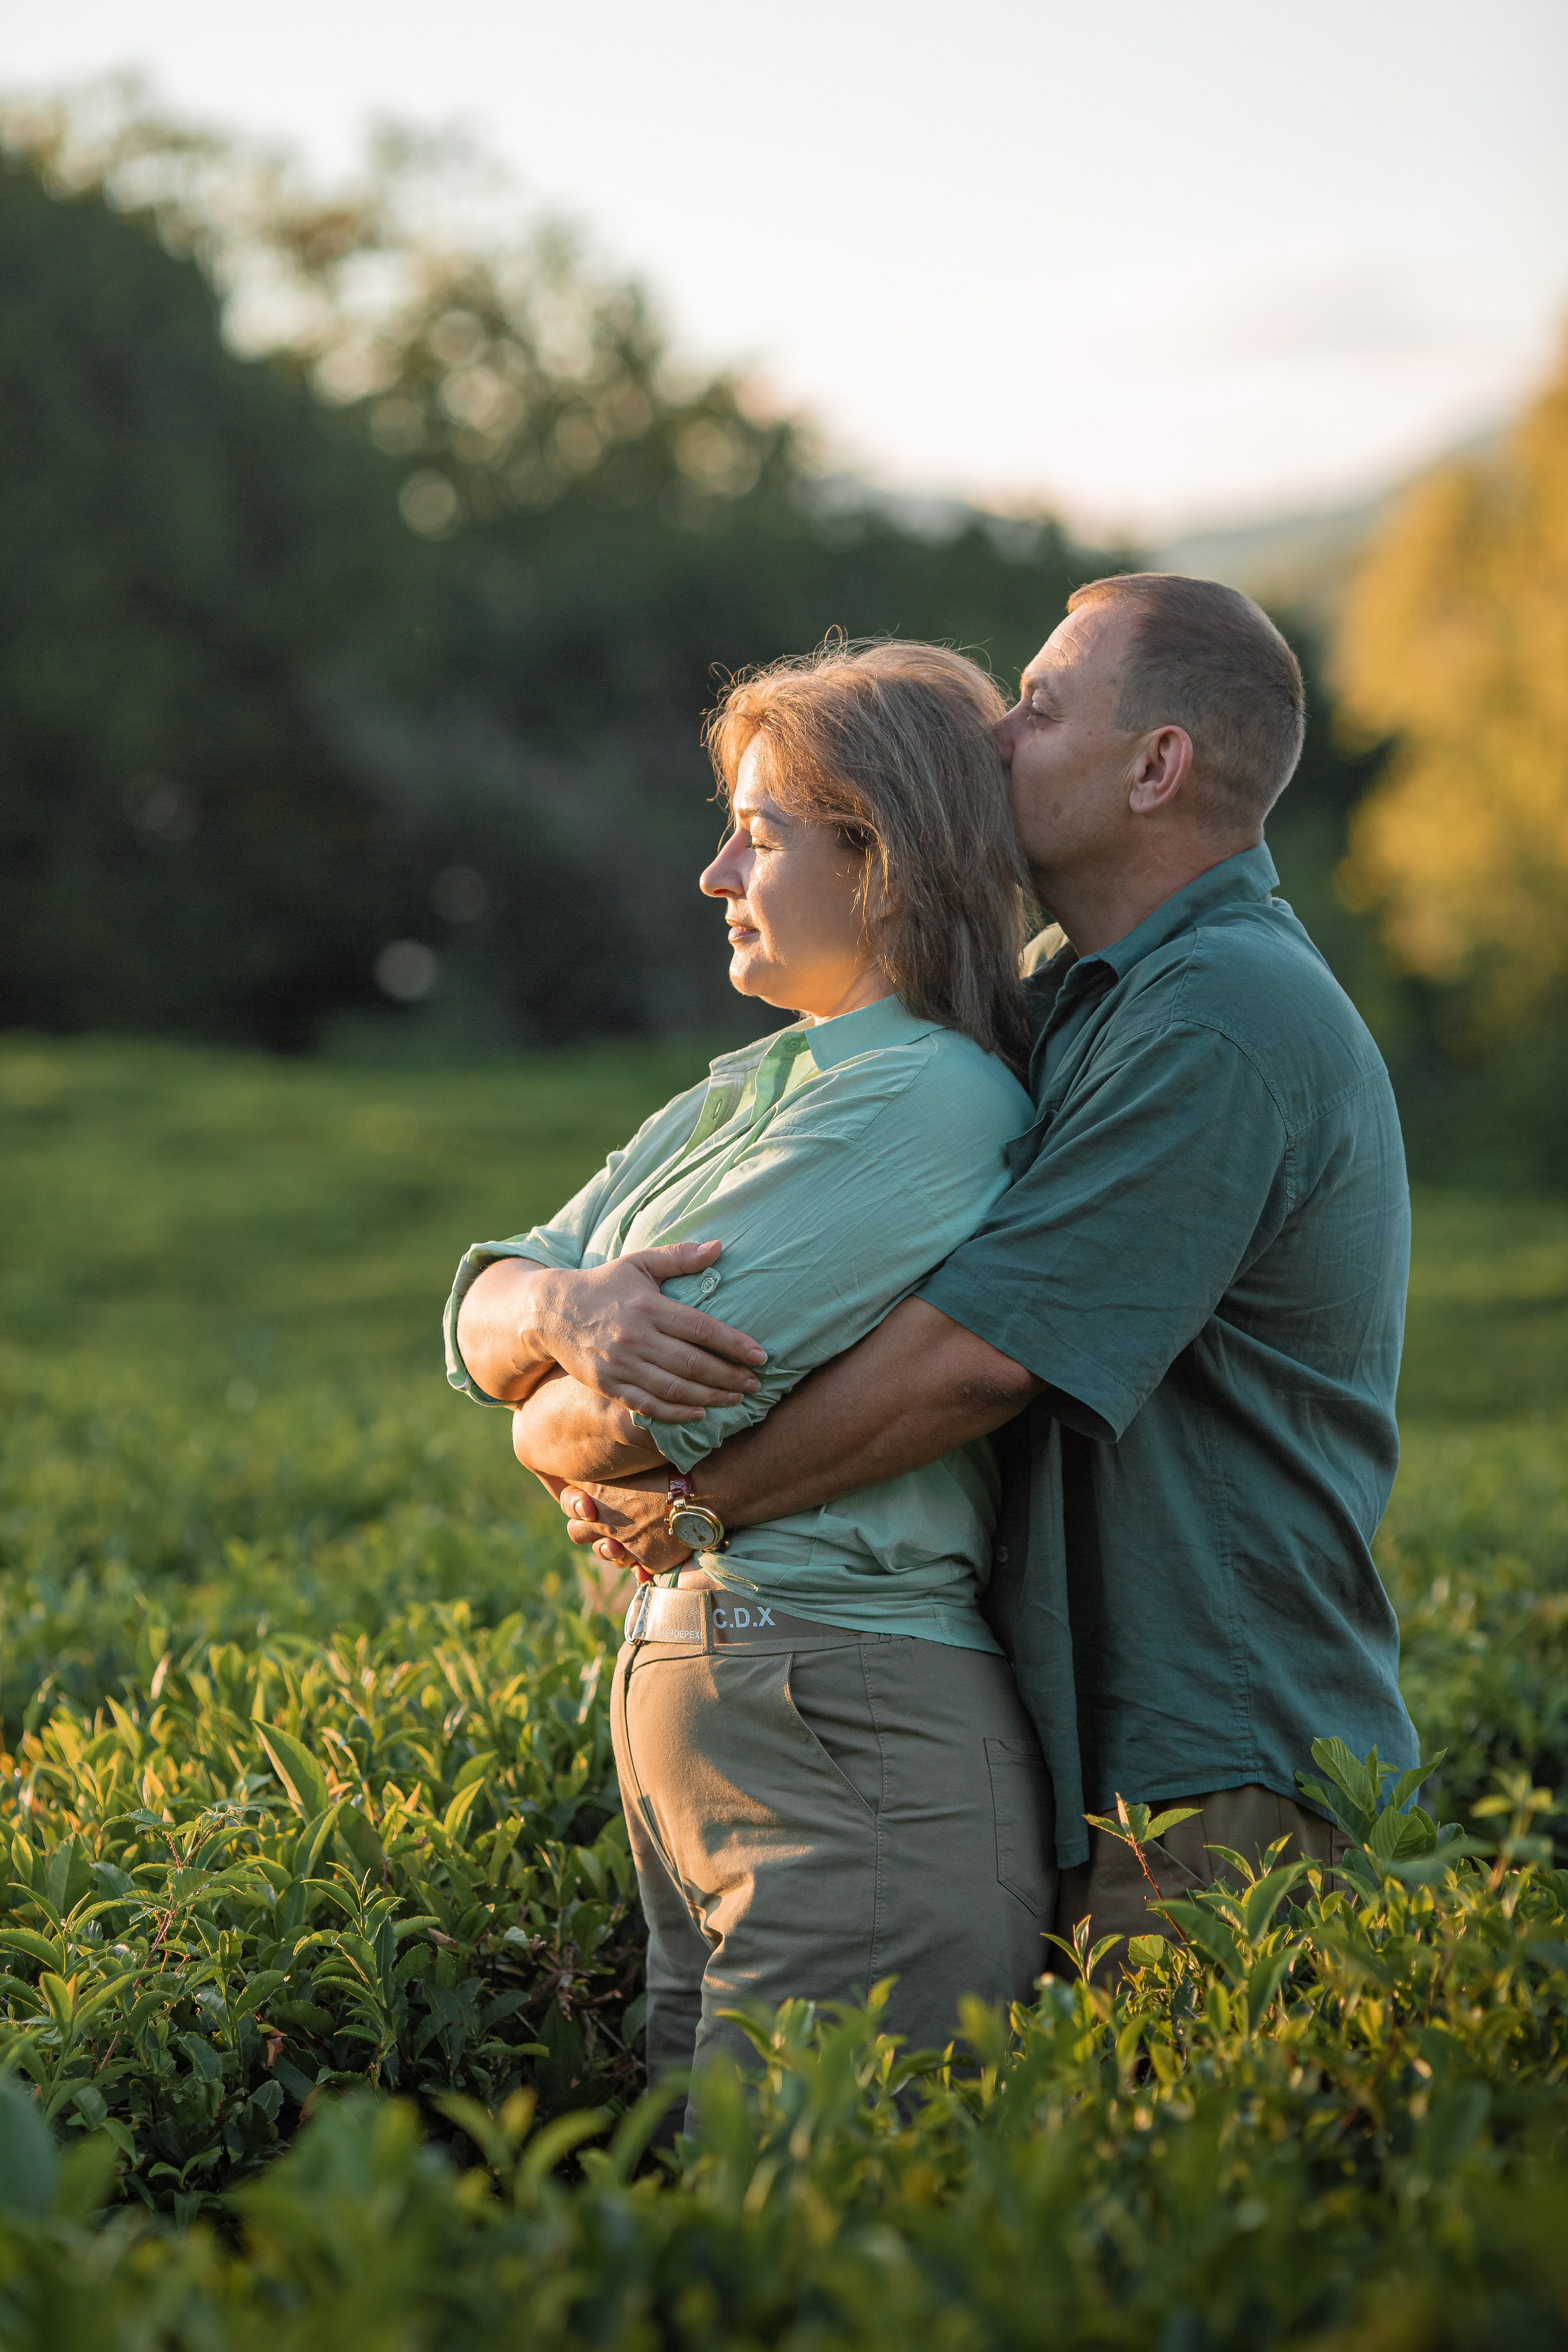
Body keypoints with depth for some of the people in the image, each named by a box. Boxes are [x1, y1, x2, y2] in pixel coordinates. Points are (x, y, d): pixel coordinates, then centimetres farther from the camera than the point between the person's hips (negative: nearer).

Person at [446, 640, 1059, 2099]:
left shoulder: (930, 1102, -14)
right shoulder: (747, 1092, 15)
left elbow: (635, 1423, -19)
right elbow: (482, 1320, 9)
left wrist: (553, 1425, 3)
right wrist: (563, 1303, -14)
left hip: (853, 1749, -9)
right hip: (688, 1725, 9)